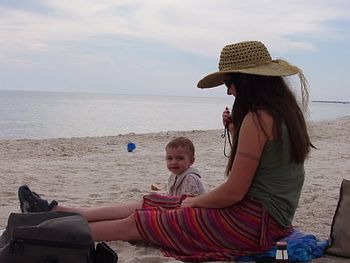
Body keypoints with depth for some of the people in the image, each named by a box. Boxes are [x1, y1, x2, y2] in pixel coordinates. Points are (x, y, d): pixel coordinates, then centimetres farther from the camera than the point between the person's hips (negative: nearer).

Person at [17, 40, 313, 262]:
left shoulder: (257, 118, -21)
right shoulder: (286, 110, 9)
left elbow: (234, 192, -20)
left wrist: (193, 202, -3)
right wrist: (236, 131, 4)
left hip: (253, 219, -9)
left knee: (135, 223, -3)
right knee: (150, 204, 10)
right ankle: (57, 213, 19)